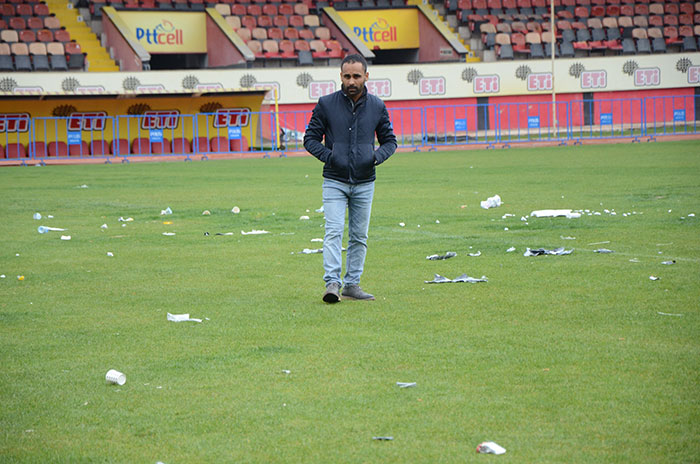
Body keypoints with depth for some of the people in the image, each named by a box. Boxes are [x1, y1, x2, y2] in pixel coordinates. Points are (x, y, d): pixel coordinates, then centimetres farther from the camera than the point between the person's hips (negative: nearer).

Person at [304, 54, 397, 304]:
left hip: (364, 183, 3)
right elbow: (310, 138, 4)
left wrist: (377, 156, -8)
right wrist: (328, 156, -14)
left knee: (359, 237, 6)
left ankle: (352, 284, 14)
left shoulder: (377, 107, 4)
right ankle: (332, 283, -19)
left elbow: (389, 140, 13)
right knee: (334, 232, -13)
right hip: (335, 182, -3)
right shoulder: (326, 104, -2)